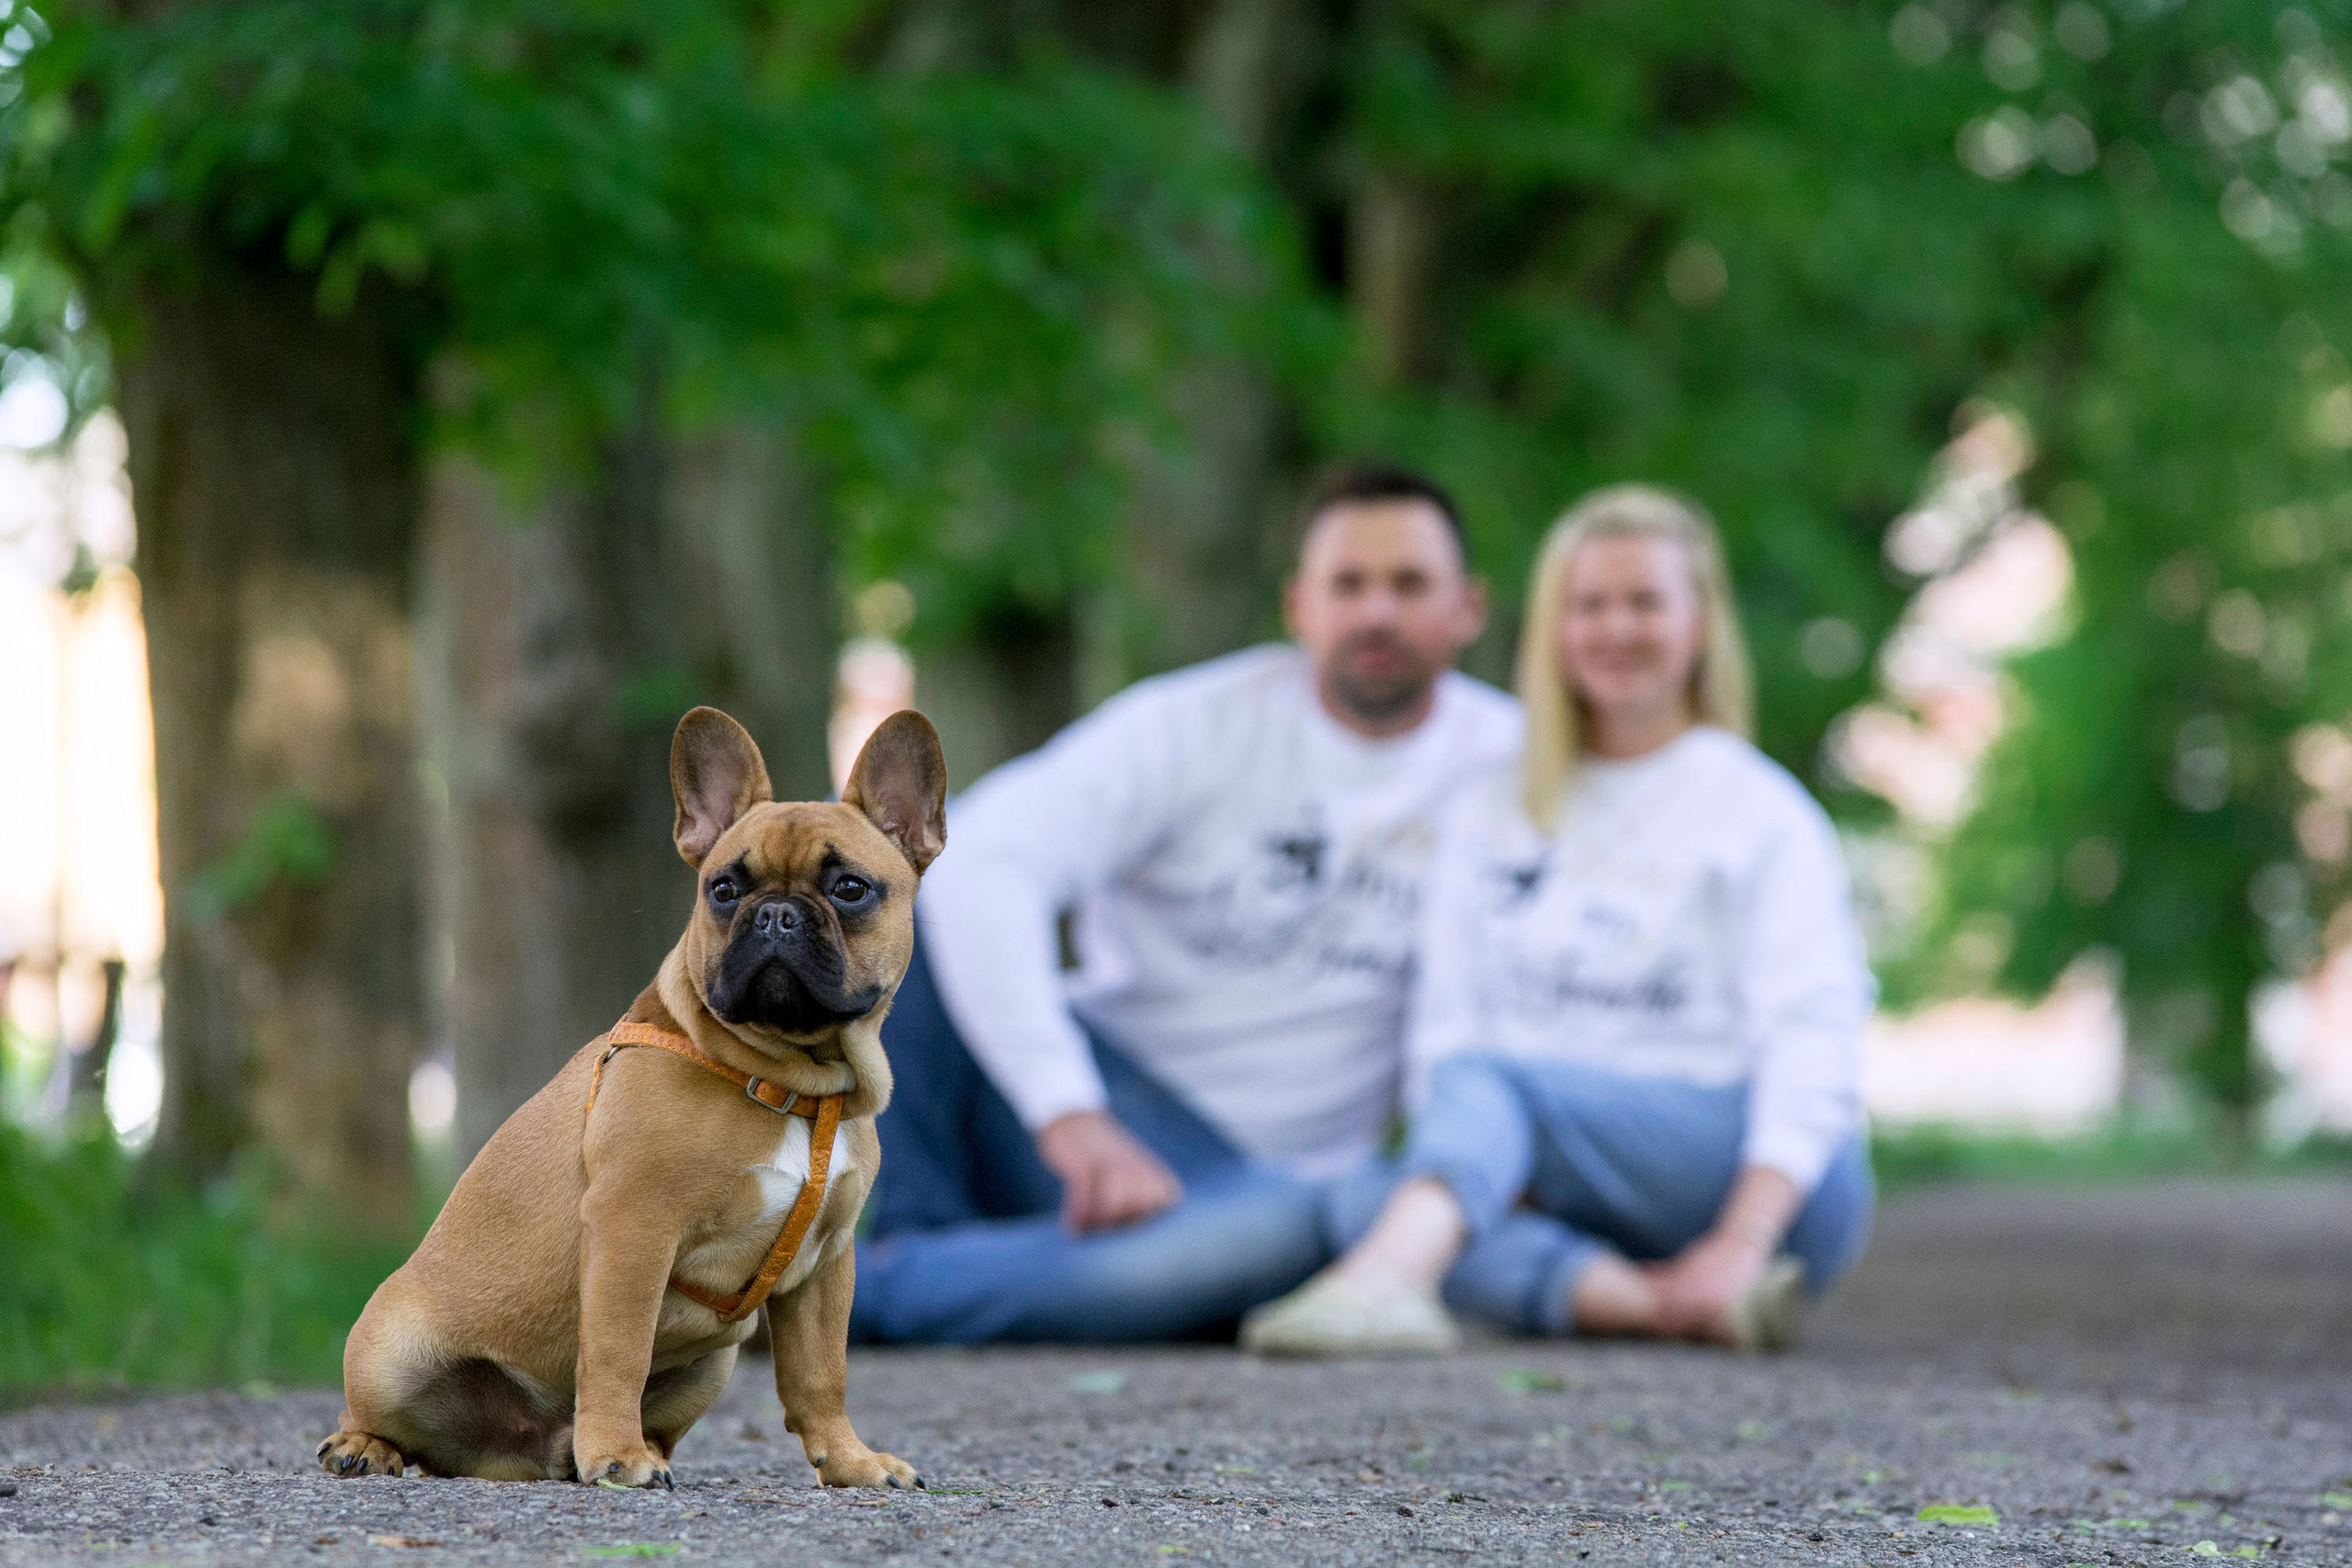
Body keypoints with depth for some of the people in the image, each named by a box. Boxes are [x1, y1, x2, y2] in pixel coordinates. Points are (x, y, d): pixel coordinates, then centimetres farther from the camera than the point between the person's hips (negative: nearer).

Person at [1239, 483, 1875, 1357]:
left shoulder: (1762, 813, 7)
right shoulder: (1490, 818, 19)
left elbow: (1813, 1047, -5)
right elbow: (1445, 1028, 10)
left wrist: (1741, 1244, -20)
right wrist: (1512, 1200, -9)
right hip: (1579, 1218, 4)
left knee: (1485, 1081, -32)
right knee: (1360, 1201, -26)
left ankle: (1384, 1283, -64)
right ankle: (1678, 1312, -41)